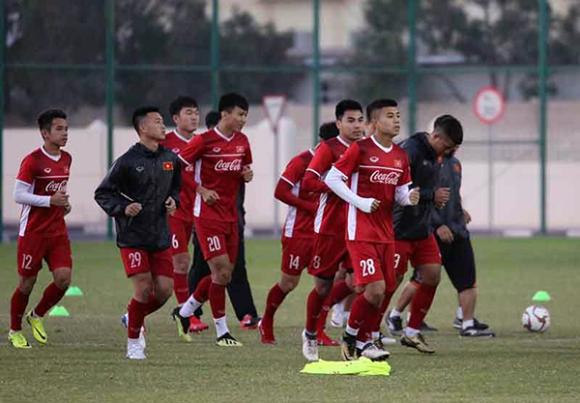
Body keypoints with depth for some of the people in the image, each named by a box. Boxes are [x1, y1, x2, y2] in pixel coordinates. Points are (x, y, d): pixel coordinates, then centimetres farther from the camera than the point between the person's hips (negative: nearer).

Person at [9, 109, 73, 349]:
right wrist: (51, 200, -21)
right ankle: (15, 331, 20)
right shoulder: (33, 161, -14)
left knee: (64, 278, -8)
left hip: (58, 231, 6)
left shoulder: (66, 159, 9)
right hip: (33, 232, -6)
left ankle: (37, 316, 17)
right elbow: (18, 195, -16)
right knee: (27, 282, 2)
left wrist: (64, 203, 5)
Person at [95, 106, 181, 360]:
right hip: (132, 236, -6)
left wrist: (173, 201, 3)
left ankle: (133, 319, 28)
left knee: (165, 289, 0)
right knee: (144, 288, -11)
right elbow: (102, 194, -5)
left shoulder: (170, 159, 7)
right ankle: (133, 342, 7)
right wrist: (123, 208, -20)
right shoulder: (127, 162, -11)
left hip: (161, 236, 6)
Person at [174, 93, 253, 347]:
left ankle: (184, 311, 28)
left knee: (224, 275, 8)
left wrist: (248, 175, 0)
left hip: (231, 215, 7)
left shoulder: (242, 142, 9)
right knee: (221, 269, -11)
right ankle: (222, 332, -3)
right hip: (208, 214, -7)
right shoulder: (204, 141, -12)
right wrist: (201, 190, -15)